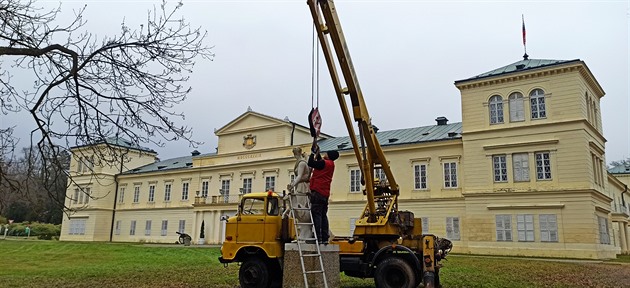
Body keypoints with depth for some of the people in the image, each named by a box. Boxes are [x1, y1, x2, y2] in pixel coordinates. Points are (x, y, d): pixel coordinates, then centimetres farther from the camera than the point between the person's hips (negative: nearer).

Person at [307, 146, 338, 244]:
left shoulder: (324, 163, -11)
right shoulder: (330, 164, 16)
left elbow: (311, 163, -14)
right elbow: (319, 161, 32)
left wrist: (313, 152, -1)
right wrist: (317, 153, 27)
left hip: (318, 191, -9)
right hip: (325, 193, 9)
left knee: (316, 214, -10)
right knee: (323, 215, 10)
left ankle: (318, 238, -14)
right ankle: (325, 238, 10)